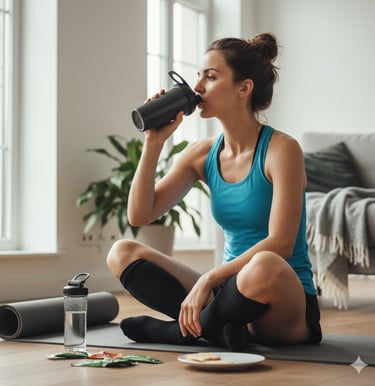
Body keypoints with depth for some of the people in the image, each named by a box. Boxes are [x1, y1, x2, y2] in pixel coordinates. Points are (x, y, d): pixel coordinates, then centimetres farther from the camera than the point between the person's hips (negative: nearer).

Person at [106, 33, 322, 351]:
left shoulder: (281, 149, -11)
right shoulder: (203, 154, 6)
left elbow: (279, 244, -20)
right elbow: (140, 214, 1)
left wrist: (208, 280, -25)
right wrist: (154, 142, -6)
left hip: (288, 304, -5)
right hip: (233, 289, 6)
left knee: (264, 267, -41)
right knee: (122, 253, -4)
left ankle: (185, 329, -15)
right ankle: (204, 323, -18)